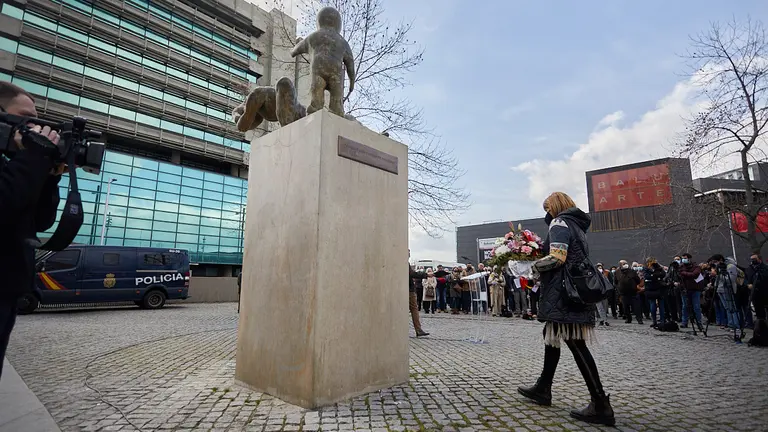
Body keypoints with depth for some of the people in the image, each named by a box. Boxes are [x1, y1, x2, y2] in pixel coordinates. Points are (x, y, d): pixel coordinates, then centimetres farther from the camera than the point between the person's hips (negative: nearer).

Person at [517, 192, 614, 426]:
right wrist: (541, 263, 12)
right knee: (552, 335, 16)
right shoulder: (575, 225, 21)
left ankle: (601, 406, -2)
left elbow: (556, 258, -19)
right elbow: (570, 258, 17)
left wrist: (533, 266, -4)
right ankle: (543, 389, 25)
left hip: (563, 292, -10)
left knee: (575, 343, -7)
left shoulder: (559, 222, -7)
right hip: (574, 290, 10)